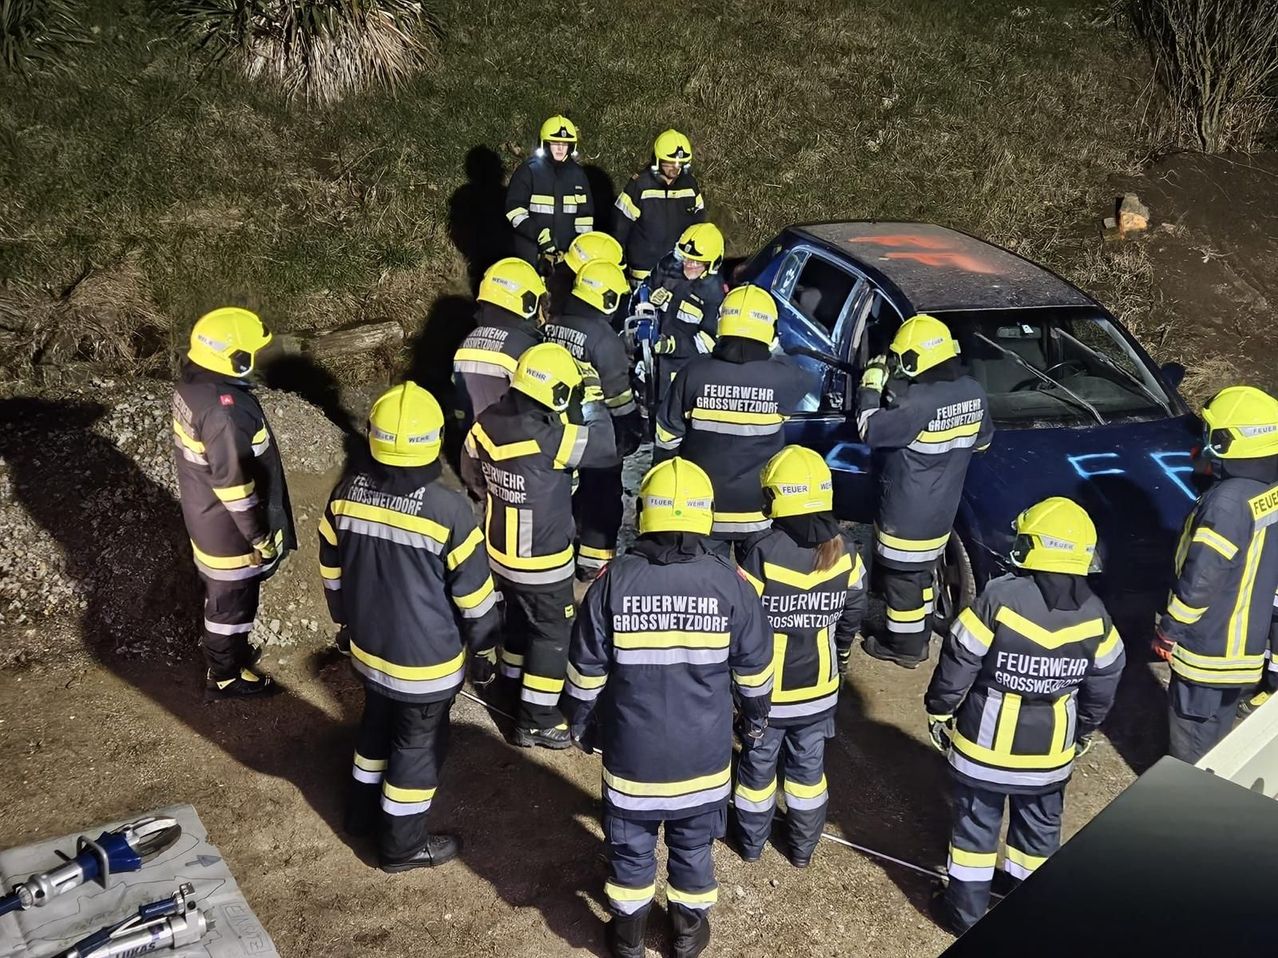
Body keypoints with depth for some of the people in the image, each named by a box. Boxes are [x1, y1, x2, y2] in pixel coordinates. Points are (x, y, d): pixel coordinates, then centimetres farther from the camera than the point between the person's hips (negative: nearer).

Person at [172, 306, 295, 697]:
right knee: (232, 600, 11)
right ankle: (227, 675, 30)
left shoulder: (191, 383, -4)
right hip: (228, 525, -9)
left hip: (203, 514, 9)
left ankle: (222, 653, 48)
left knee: (219, 592, 28)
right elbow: (234, 482, -28)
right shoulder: (225, 409, -34)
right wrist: (261, 535, -17)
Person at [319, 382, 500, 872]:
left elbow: (332, 571, 3)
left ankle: (364, 808, 48)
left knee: (378, 723, 28)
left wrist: (345, 622, 20)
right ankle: (403, 843, 32)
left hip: (368, 646, 5)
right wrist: (484, 649, 0)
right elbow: (473, 595, -16)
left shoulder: (347, 491, -12)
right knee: (419, 744, 15)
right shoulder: (447, 508, -27)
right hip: (427, 661, -5)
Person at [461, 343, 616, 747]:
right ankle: (537, 721, 18)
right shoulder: (549, 439, -31)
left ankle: (511, 687, 44)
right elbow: (605, 447, -22)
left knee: (520, 619, 27)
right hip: (542, 562, -7)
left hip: (500, 552, 7)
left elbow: (471, 472, 8)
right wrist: (589, 408, -8)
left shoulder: (487, 422, -8)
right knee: (553, 635, 9)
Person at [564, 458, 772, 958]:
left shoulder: (614, 580, -15)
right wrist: (755, 715, 17)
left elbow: (586, 668, -6)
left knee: (630, 842, 19)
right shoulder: (730, 584, -14)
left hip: (632, 748, 0)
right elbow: (754, 667, -2)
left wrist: (581, 720, 12)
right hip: (703, 749, 1)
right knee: (694, 842, 22)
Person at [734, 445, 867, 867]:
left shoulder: (762, 552, -24)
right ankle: (803, 847, 35)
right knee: (808, 765, 20)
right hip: (820, 686, 3)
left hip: (766, 687, -3)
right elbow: (851, 618, 2)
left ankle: (752, 842, 35)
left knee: (758, 764, 17)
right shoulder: (846, 553, -10)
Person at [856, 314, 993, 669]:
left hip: (907, 512, -8)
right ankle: (920, 638, 37)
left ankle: (904, 647, 22)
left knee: (902, 578, 8)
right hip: (943, 509, 8)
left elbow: (869, 430, -19)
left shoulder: (916, 402, -29)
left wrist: (872, 385, -9)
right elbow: (982, 440, 11)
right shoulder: (973, 393, -3)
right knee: (921, 574, 23)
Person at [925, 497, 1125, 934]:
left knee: (976, 824, 13)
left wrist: (938, 710, 1)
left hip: (986, 742, -3)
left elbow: (957, 664, -15)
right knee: (1040, 827, 22)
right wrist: (1085, 731, 20)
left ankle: (966, 910, 26)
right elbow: (1104, 684, 4)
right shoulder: (1094, 614, -8)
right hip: (1052, 749, 4)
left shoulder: (1000, 597, -22)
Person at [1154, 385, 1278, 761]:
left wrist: (1169, 630, -12)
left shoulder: (1228, 500, -27)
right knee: (1217, 730, 24)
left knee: (1192, 736, 7)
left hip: (1208, 646, -9)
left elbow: (1200, 579, -24)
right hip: (1246, 642, 9)